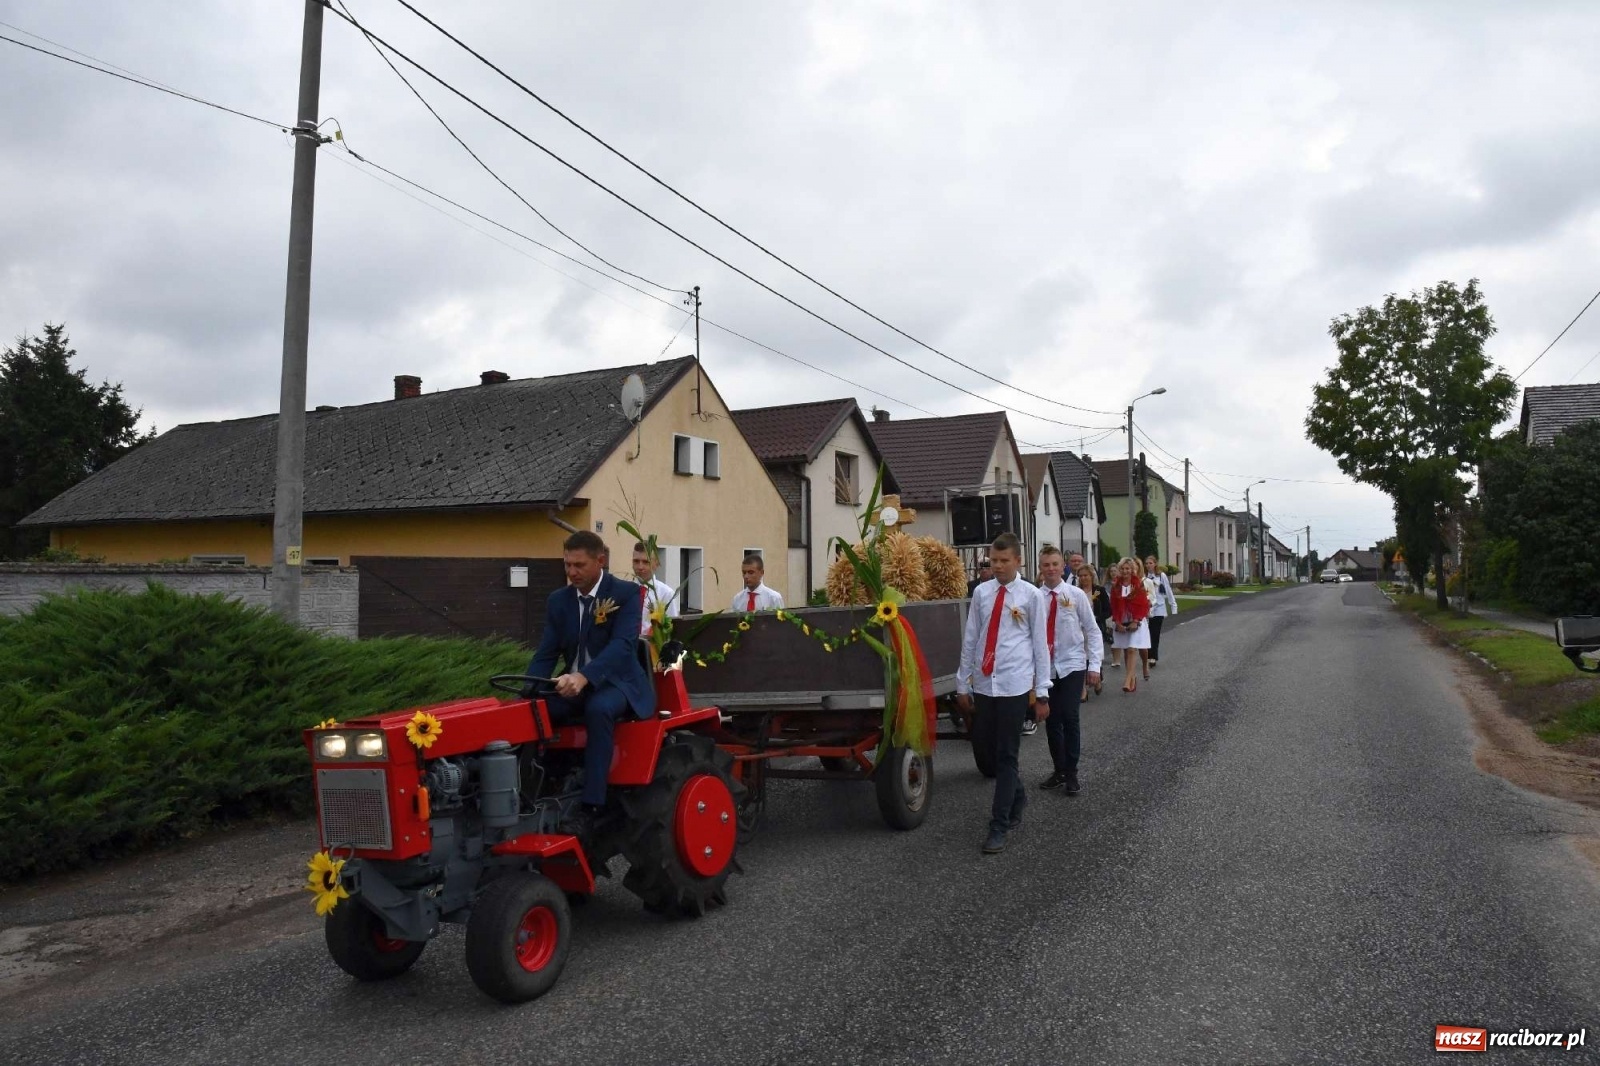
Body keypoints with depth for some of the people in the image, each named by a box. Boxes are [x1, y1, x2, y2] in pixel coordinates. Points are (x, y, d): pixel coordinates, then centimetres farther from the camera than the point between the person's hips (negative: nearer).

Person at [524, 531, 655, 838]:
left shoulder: (626, 593, -10)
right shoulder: (558, 600, 6)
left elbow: (622, 645, -24)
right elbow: (546, 654, 2)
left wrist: (584, 677, -41)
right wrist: (528, 692, -17)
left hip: (618, 682, -5)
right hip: (574, 686, 5)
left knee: (598, 709, -38)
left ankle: (589, 807, -35)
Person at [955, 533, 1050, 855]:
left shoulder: (1031, 595, -3)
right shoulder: (981, 592, 5)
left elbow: (1040, 644, -1)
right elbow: (970, 639, 9)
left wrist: (1042, 692, -2)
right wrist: (962, 683, 10)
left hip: (1014, 685, -3)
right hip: (983, 684, 3)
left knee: (1006, 756, 0)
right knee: (996, 753, 14)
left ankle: (999, 826, 8)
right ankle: (1017, 797, 39)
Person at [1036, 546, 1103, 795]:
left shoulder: (1076, 595, -5)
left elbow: (1092, 630, -1)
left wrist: (1094, 665, -6)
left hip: (1072, 665, -2)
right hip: (1045, 667, 2)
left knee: (1069, 718, -7)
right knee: (1051, 721, 10)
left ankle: (1071, 774, 8)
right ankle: (1059, 770, 26)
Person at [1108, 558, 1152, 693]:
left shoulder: (1139, 585, -3)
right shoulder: (1115, 587, 4)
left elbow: (1143, 605, -4)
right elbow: (1113, 607, 4)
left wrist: (1135, 622, -12)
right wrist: (1118, 623, -6)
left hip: (1135, 623, -3)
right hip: (1121, 624, 3)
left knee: (1131, 650, -12)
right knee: (1125, 651, 7)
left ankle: (1128, 681, -17)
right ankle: (1132, 678, 17)